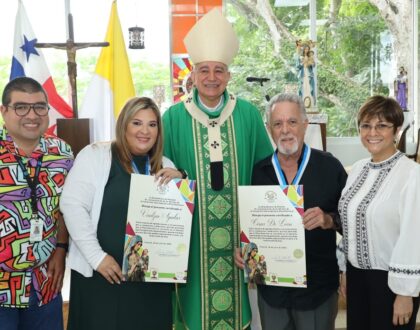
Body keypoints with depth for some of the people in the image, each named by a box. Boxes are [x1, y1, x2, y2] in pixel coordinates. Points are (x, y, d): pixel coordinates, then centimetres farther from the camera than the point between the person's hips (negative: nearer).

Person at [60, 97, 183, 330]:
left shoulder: (164, 166, 11)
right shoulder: (95, 155, -4)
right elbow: (72, 206, -10)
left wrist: (179, 180, -6)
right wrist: (96, 256, -15)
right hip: (100, 274, -4)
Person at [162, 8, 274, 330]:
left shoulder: (248, 114, 2)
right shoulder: (174, 117, 0)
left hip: (238, 228, 1)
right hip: (191, 229, -1)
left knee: (233, 295, 10)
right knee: (196, 293, 7)